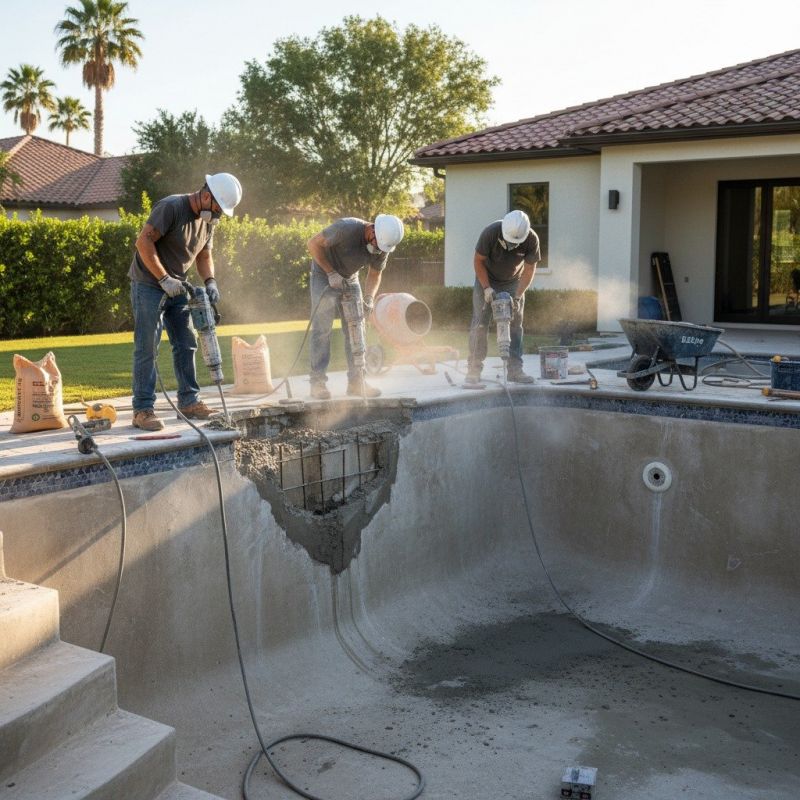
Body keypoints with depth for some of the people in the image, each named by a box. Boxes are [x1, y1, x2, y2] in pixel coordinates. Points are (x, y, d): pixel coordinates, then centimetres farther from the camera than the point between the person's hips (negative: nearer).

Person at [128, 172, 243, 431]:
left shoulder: (207, 220, 6)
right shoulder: (171, 207, -20)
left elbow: (204, 255, 14)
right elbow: (144, 242, -23)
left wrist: (209, 281, -6)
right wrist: (164, 279, -25)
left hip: (176, 288, 8)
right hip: (148, 284, -8)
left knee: (186, 344, 9)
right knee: (146, 348, -7)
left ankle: (189, 402, 18)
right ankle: (143, 410, -5)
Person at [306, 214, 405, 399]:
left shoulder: (382, 247, -13)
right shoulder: (347, 228, -31)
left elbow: (375, 274, 2)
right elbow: (313, 244, -23)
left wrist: (369, 298, -15)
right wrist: (331, 273, -27)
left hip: (350, 280, 5)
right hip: (324, 276, -5)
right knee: (322, 329, -10)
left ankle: (356, 381, 4)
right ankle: (318, 382, -7)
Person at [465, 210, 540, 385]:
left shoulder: (532, 239, -25)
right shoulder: (490, 233, -30)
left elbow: (530, 269, -16)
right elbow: (478, 261, -18)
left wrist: (517, 296, -25)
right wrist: (486, 288, -26)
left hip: (513, 283, 2)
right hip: (486, 280, -2)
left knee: (515, 325, -2)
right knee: (479, 324, -9)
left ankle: (515, 370, 2)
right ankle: (474, 370, -7)